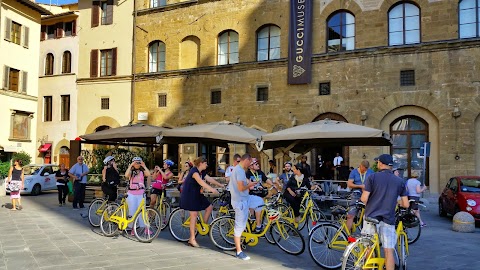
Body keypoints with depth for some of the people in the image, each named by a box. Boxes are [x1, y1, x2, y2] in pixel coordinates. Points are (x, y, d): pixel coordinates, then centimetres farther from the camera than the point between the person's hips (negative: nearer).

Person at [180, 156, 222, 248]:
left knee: (209, 207, 3)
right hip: (189, 195, -9)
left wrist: (221, 185, 6)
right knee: (194, 214, -10)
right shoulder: (194, 171, -20)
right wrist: (211, 189, -45)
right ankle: (192, 239, -4)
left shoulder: (202, 172, 9)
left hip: (197, 194, 9)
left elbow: (210, 179, 10)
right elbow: (200, 181, -35)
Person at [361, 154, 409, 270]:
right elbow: (406, 204, 4)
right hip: (388, 219, 1)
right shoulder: (400, 181, 4)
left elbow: (364, 199, -11)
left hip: (371, 217, -1)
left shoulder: (372, 177, -4)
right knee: (389, 251, 1)